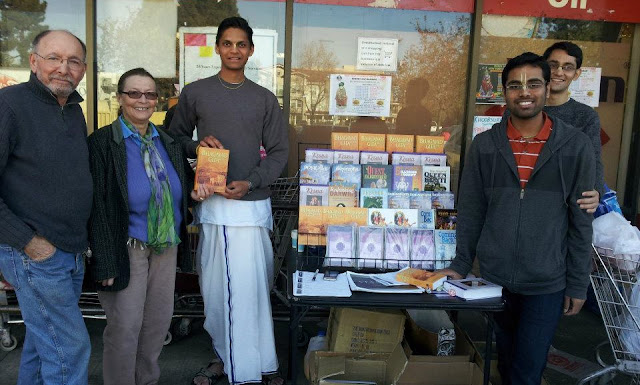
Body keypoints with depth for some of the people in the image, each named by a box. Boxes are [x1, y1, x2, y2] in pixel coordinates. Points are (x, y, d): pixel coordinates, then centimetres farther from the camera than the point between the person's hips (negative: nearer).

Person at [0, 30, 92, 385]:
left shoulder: (75, 111, 10)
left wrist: (82, 238, 12)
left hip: (73, 253, 7)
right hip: (35, 254, -7)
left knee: (44, 339, 20)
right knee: (71, 347, -2)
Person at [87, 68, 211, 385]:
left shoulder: (169, 142, 7)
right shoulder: (102, 142, -10)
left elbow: (184, 178, 23)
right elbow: (97, 207, -13)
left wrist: (194, 189, -2)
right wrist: (105, 261, -16)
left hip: (168, 245, 6)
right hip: (127, 248, -6)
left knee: (159, 319, 17)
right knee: (125, 326, 4)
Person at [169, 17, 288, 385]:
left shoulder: (265, 99, 7)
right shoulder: (195, 93, 7)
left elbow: (279, 151, 5)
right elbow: (175, 137, 15)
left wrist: (251, 182, -10)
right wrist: (197, 146, -8)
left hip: (251, 204, -1)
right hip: (212, 204, 1)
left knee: (252, 287, -2)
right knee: (215, 288, 8)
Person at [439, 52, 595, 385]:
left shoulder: (576, 146, -6)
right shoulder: (484, 145, -2)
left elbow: (581, 220, -3)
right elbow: (470, 211, 3)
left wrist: (578, 283, -2)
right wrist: (460, 266, 2)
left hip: (548, 283, -1)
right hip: (494, 277, 2)